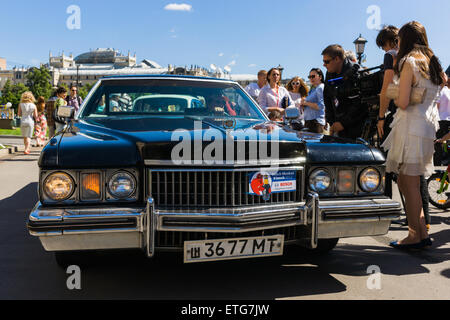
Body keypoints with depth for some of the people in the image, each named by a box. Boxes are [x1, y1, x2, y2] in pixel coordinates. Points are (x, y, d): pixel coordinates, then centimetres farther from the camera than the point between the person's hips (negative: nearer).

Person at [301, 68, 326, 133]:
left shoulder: (321, 88, -7)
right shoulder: (313, 89, 20)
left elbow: (321, 106, -19)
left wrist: (306, 103, -12)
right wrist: (303, 103, 4)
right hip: (308, 121, 9)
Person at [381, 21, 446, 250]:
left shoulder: (409, 62, -9)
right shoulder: (433, 62, 15)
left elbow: (403, 102, -15)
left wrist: (393, 98, 5)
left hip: (411, 126, -8)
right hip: (429, 126, 8)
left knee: (409, 183, -2)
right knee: (405, 181, 14)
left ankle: (415, 236, 5)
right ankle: (422, 232, 17)